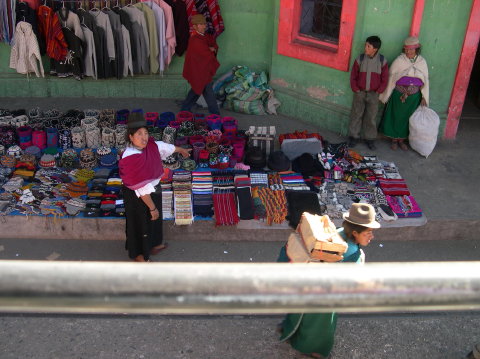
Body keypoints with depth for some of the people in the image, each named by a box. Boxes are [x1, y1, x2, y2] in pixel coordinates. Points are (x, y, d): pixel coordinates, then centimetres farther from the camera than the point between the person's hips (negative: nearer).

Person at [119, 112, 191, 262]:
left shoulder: (151, 145, -12)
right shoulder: (130, 159, -34)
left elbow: (165, 147, 12)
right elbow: (141, 188, -31)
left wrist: (181, 150, 30)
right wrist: (152, 207, -26)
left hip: (153, 190, 8)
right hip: (137, 197, -8)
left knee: (155, 219, 28)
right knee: (140, 224, 14)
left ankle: (154, 244, 54)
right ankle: (138, 254, 40)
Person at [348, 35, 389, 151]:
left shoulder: (382, 61, -6)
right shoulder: (360, 59, -6)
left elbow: (384, 79, 1)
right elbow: (353, 76, 1)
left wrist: (378, 91, -5)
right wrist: (355, 89, -4)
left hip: (373, 94, 0)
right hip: (360, 93, 0)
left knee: (371, 117, 7)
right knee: (356, 115, 7)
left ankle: (370, 139, 20)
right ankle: (354, 137, 20)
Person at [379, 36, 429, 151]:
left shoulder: (422, 62, -2)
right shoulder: (399, 61, -12)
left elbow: (425, 80, 5)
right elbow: (391, 78, -7)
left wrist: (424, 97, 2)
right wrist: (385, 96, -5)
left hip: (414, 97, 2)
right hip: (398, 95, -2)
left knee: (407, 118, 13)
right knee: (395, 117, 9)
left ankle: (401, 140, 29)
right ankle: (394, 139, 26)